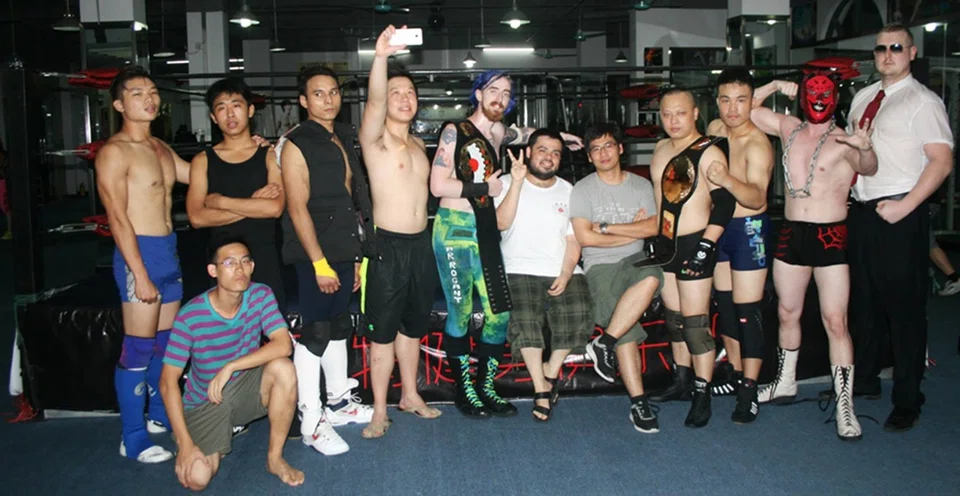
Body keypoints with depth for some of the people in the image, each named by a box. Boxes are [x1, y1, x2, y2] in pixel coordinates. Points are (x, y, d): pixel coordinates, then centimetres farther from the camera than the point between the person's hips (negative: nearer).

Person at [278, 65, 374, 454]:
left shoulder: (344, 140, 14)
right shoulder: (296, 145, -9)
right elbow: (298, 209, -15)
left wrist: (356, 256, 14)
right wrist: (319, 263, -19)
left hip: (345, 252, 8)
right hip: (315, 256, -8)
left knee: (339, 328, 16)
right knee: (314, 335, -5)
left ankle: (338, 401, 30)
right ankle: (311, 422, 2)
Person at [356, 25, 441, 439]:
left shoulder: (418, 145, 15)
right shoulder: (375, 140, -7)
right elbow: (374, 101, -26)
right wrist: (381, 56, -41)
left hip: (421, 245, 6)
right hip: (388, 246, -6)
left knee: (412, 326, 17)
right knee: (382, 332, 0)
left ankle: (410, 395, 31)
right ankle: (379, 410, 11)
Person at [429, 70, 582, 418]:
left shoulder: (497, 132, 15)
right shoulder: (455, 131, -3)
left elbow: (523, 134, 41)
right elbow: (438, 186, -11)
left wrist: (558, 135, 40)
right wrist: (485, 188, -5)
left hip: (485, 231, 6)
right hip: (455, 229, -6)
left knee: (499, 313, 2)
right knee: (460, 313, -1)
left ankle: (486, 388, 17)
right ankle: (464, 391, 14)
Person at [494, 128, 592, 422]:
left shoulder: (568, 191, 14)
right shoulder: (508, 183, 7)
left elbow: (573, 239, 8)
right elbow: (501, 223, -11)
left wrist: (566, 274, -8)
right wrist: (517, 182, -19)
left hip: (562, 272, 2)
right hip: (521, 270, -2)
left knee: (576, 314, -23)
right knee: (525, 319, -27)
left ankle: (551, 372, 2)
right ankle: (541, 388, -12)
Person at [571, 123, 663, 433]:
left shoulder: (641, 185, 13)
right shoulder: (582, 190, 5)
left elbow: (653, 228, -1)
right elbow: (585, 237, -7)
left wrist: (607, 226, -7)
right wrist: (634, 231, -2)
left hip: (636, 261, 2)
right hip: (601, 267, -2)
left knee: (652, 277, -36)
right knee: (626, 333, -21)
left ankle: (604, 343, -24)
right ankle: (639, 402, -13)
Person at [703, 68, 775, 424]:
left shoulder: (757, 144, -19)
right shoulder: (714, 129, 3)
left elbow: (757, 197, -34)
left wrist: (728, 181, -49)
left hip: (748, 228, -8)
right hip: (717, 225, 8)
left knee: (747, 311, -6)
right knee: (724, 304, 15)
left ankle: (749, 391, 2)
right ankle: (736, 375, 29)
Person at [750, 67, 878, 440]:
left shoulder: (843, 141, -8)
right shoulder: (788, 128, 8)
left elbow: (868, 168, -27)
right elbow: (746, 108, 17)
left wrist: (866, 148, -48)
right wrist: (774, 86, 4)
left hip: (830, 237, -5)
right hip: (791, 233, 5)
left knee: (835, 321, -8)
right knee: (787, 314, 17)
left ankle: (845, 406, 0)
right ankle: (785, 384, 34)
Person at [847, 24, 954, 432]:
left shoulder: (922, 101, -6)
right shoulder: (863, 98, 15)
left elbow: (942, 161, -13)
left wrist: (904, 206, -19)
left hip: (899, 214, -7)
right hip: (862, 211, 7)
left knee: (904, 307, -1)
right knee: (864, 301, 16)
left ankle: (907, 401, 10)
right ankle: (865, 378, 33)